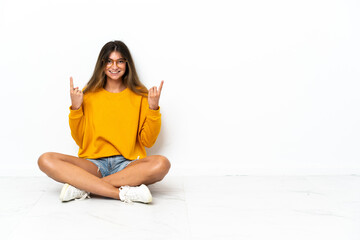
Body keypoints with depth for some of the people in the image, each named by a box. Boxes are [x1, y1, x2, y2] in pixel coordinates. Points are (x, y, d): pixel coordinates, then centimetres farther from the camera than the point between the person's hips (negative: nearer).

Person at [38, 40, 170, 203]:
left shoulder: (139, 95, 10)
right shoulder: (88, 94, 12)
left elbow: (147, 141, 6)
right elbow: (80, 141, 10)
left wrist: (153, 108, -6)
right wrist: (75, 108, -2)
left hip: (128, 164, 0)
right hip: (93, 164, 1)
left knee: (161, 164, -33)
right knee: (46, 160, -25)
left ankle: (83, 187, -28)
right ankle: (123, 193, -33)